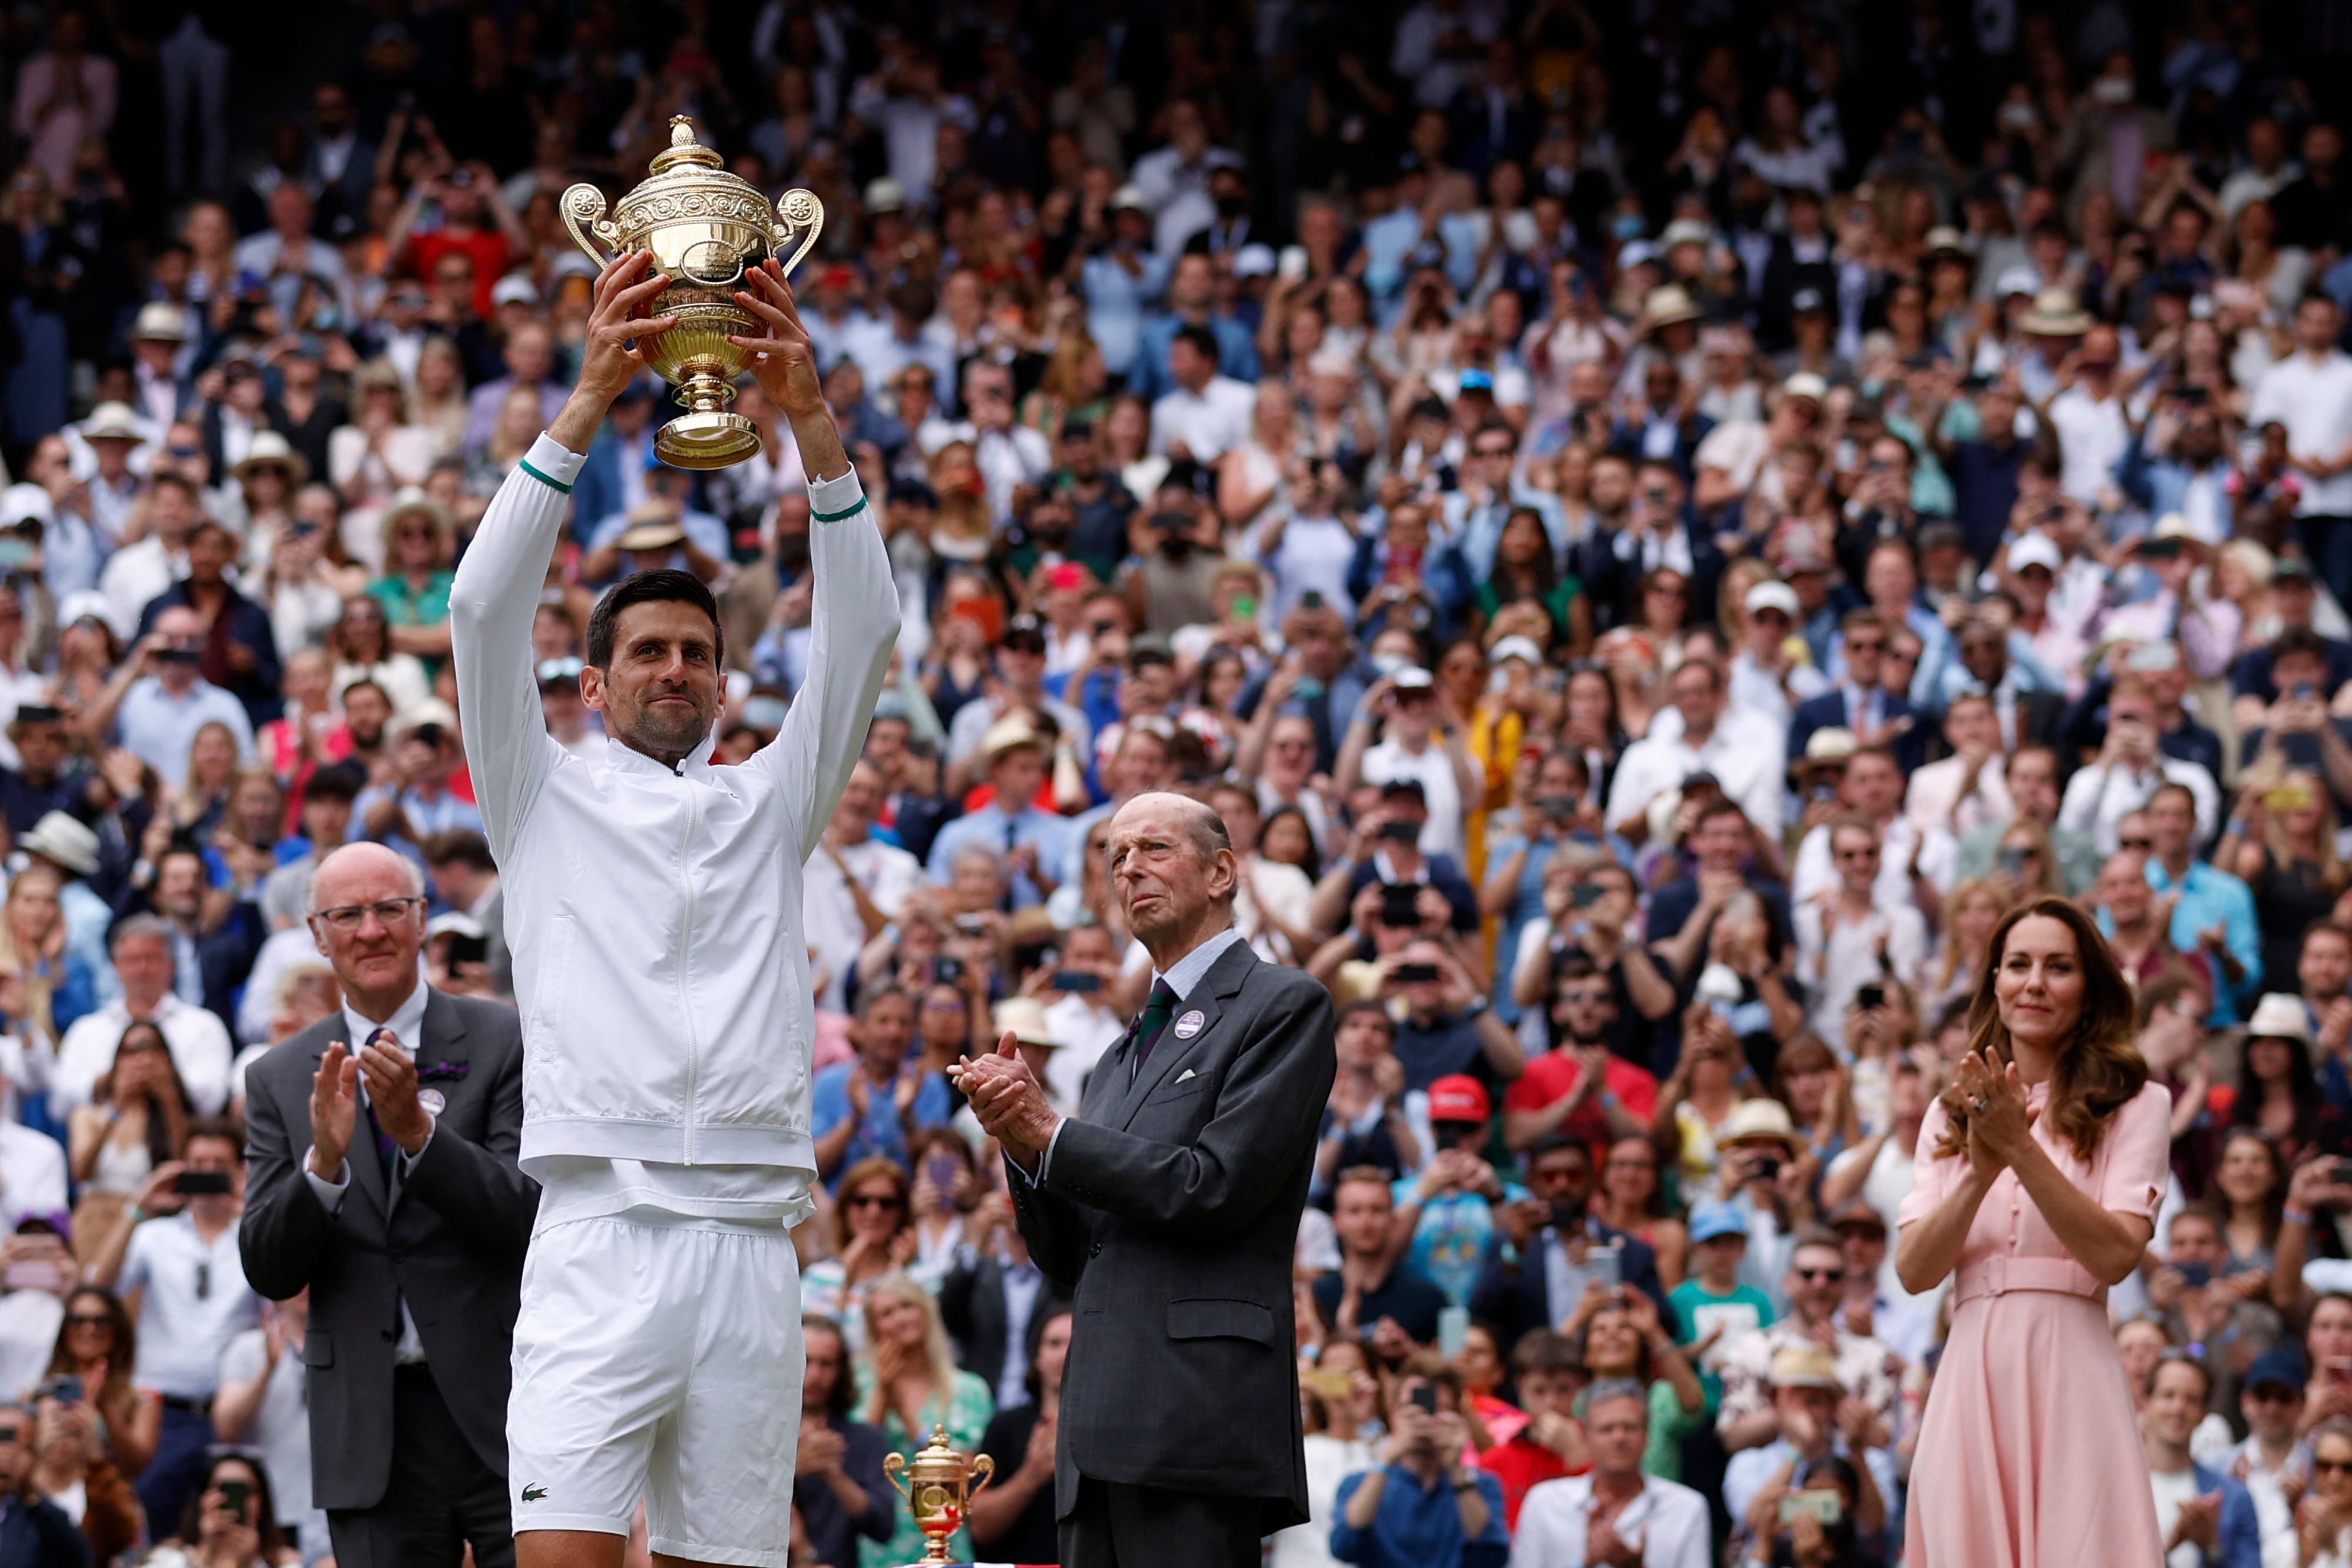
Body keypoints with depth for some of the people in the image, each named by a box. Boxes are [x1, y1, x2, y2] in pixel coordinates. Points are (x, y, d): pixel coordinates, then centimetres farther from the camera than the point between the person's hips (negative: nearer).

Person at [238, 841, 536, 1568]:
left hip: (501, 1403, -2)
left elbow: (528, 1215, -7)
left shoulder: (505, 1042, 1)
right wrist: (323, 1161, -16)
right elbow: (268, 1270, 2)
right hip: (371, 1433, 2)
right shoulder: (280, 1080, 8)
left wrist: (418, 1132, -20)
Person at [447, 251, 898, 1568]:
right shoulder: (547, 801, 13)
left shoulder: (773, 805, 18)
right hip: (597, 1246, -3)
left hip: (749, 1250, 3)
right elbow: (489, 610, 1)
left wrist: (812, 419, -4)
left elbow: (863, 632, 8)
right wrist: (588, 404, -7)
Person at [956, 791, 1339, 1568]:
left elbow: (1214, 1188, -10)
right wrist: (1019, 1139, 2)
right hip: (1103, 1430, 8)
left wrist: (1049, 1132, -4)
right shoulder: (1122, 1059, 26)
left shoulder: (1284, 1005, 2)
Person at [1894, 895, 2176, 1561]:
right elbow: (1913, 1271, 5)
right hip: (1971, 1373, 3)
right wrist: (1981, 1173, -11)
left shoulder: (2132, 1105, 4)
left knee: (2075, 1548, -7)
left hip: (2069, 1373, -3)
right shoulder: (1952, 1113, 15)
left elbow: (2116, 1255, -9)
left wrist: (2021, 1149, -15)